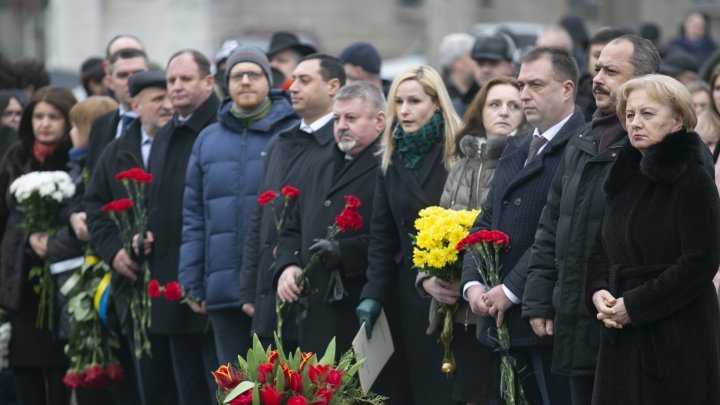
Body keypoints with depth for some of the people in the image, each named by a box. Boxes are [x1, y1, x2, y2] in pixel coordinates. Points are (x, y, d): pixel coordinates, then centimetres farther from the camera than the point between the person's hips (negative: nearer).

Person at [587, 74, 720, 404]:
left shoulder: (692, 177, -8)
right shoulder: (625, 175, 14)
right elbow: (603, 249, 19)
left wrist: (634, 305, -14)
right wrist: (598, 291, -2)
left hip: (677, 338, -6)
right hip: (623, 340, 7)